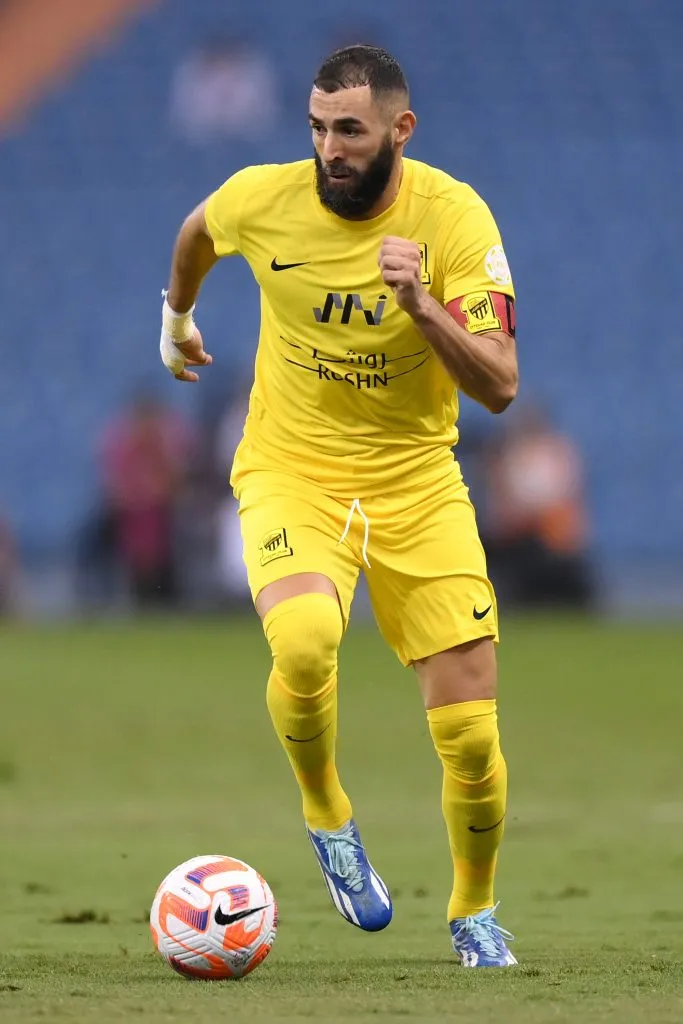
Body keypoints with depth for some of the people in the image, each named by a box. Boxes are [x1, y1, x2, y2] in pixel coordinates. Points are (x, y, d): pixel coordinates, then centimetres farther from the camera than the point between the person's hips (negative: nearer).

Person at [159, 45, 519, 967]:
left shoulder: (455, 217, -15)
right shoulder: (264, 199, -11)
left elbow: (499, 387, -19)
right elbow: (198, 231, 16)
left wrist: (421, 304, -33)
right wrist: (176, 318, 31)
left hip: (417, 484, 1)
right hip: (291, 473, 0)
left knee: (471, 736, -3)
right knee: (304, 642, -33)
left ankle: (474, 912, 26)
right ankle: (326, 815, -2)